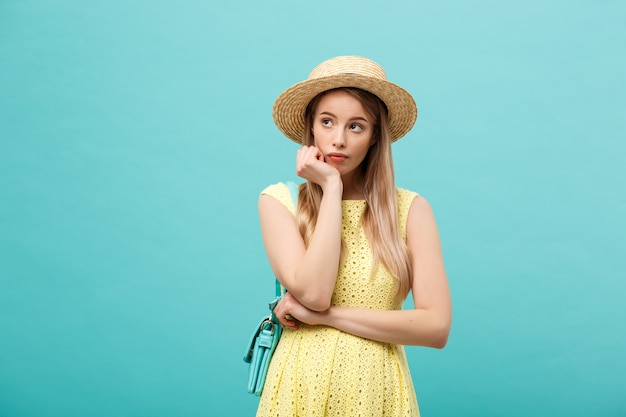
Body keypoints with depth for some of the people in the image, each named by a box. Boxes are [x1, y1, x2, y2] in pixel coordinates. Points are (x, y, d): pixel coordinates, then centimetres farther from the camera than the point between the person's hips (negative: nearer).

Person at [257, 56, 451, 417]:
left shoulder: (410, 208, -5)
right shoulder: (278, 200, -6)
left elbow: (437, 327, -12)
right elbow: (312, 292, -19)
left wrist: (324, 315, -15)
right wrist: (331, 188, -16)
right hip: (302, 387, 0)